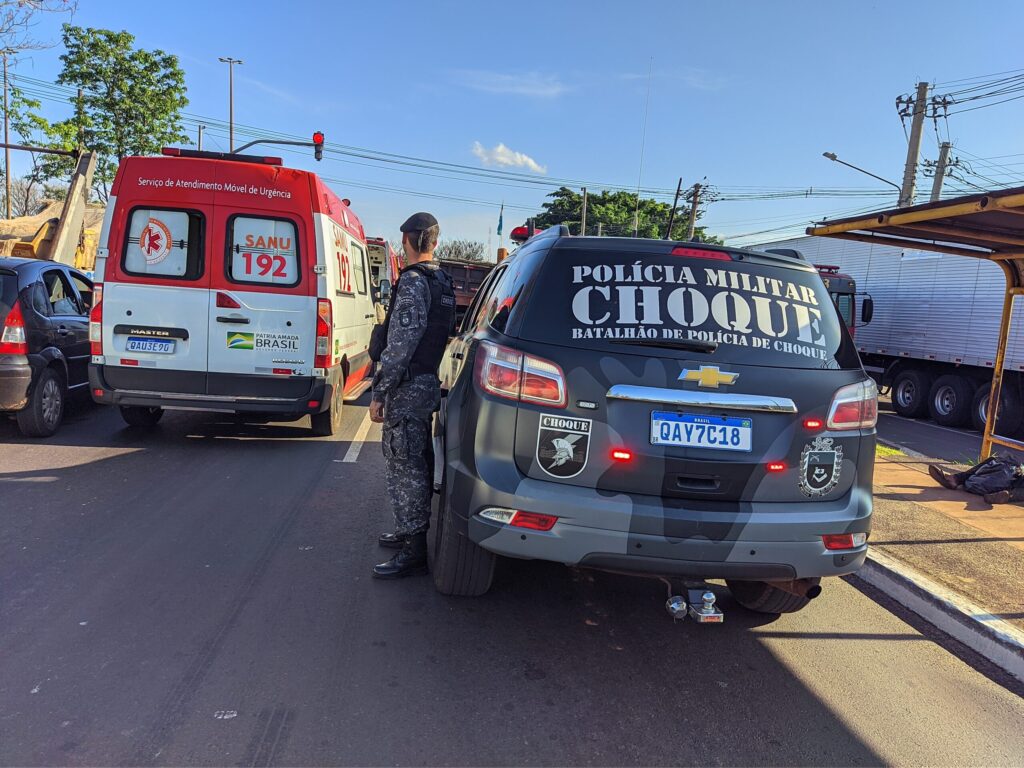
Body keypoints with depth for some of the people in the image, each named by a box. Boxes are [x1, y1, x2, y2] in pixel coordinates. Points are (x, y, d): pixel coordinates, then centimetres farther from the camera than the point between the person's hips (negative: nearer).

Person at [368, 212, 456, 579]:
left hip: (408, 387, -10)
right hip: (428, 383, 10)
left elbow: (400, 346, -22)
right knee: (418, 463, 19)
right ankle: (413, 530, 33)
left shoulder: (413, 281, -17)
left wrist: (379, 393, -17)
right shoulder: (443, 282, 12)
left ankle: (414, 551, 3)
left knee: (404, 466, -4)